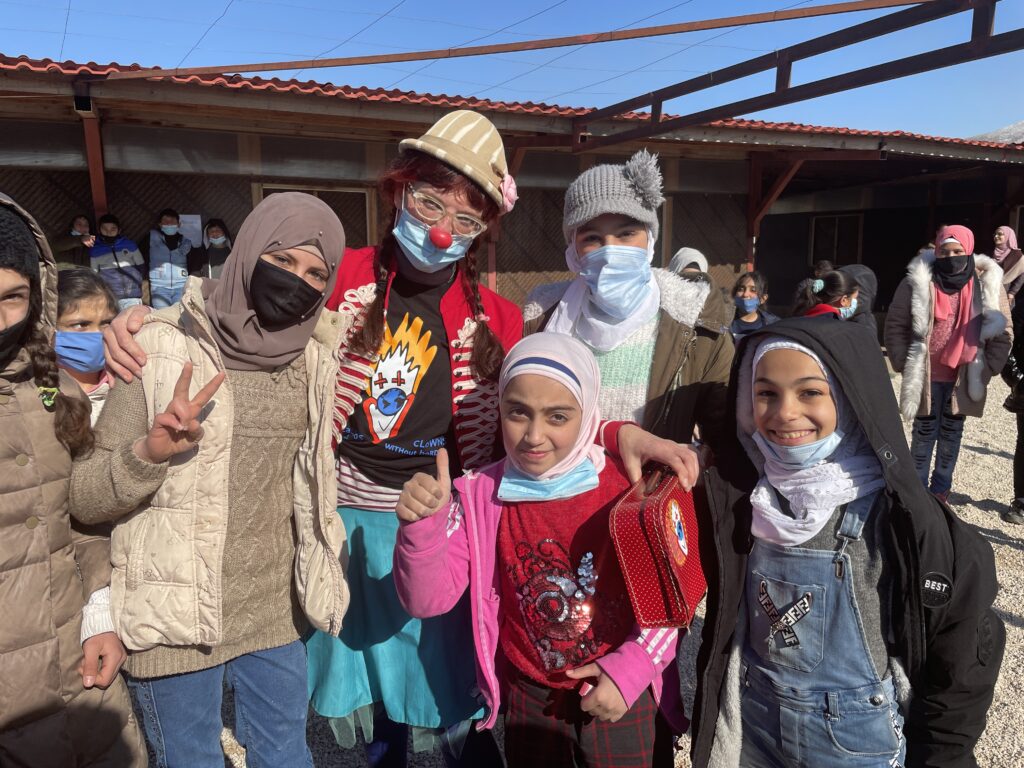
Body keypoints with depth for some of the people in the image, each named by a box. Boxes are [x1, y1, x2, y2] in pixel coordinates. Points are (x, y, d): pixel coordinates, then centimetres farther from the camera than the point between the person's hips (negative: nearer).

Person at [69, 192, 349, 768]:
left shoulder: (314, 360, -1)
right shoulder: (162, 349, -14)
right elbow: (84, 499, -12)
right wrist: (150, 451, -30)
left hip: (276, 615, 4)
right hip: (179, 621, -3)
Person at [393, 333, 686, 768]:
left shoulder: (628, 487, -16)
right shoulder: (480, 496, -11)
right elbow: (427, 600, -15)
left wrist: (631, 669, -13)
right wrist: (422, 525, -31)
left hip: (621, 697, -1)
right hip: (528, 699, 2)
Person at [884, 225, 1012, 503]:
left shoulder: (988, 283, -2)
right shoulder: (918, 281, -8)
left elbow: (1003, 332, 4)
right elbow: (895, 324, -3)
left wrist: (988, 367, -3)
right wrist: (904, 363, -6)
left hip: (965, 377, 2)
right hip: (925, 375, -2)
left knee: (951, 433, 13)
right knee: (925, 431, 8)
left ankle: (940, 490, 28)